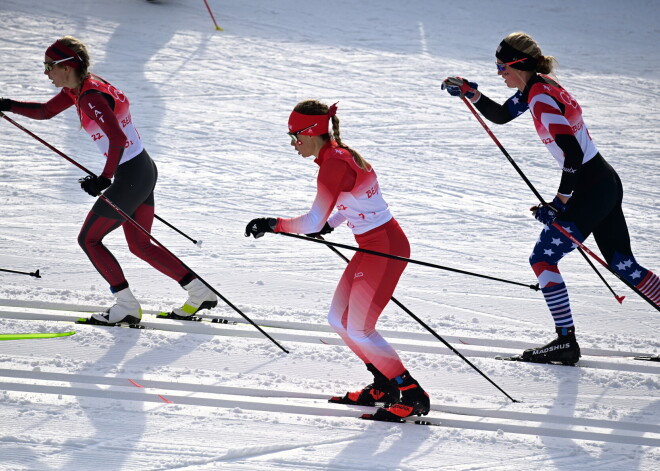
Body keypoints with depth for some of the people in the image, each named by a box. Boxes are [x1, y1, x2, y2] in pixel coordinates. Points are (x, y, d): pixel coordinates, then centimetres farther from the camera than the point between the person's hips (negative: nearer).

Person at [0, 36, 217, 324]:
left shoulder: (90, 97, -23)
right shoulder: (77, 89, 7)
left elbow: (117, 138, -34)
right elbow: (44, 112, 19)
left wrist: (105, 179, -33)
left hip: (130, 177, -10)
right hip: (144, 170, 10)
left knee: (88, 240, 4)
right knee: (140, 246, 17)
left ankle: (127, 307, 7)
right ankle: (201, 292, 18)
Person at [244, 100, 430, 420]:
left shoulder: (334, 165, -21)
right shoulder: (339, 156, 9)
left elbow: (313, 223, -24)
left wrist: (273, 224, -14)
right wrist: (329, 224, 13)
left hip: (385, 247, -10)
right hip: (374, 245, 10)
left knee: (359, 330, -6)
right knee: (339, 319, 12)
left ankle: (412, 396, 2)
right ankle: (384, 387, 22)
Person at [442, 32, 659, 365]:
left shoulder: (542, 98, -21)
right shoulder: (535, 87, 7)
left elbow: (573, 154, -28)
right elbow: (501, 115, 24)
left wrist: (559, 203, -22)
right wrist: (471, 93, 10)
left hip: (589, 192, -10)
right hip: (607, 184, 10)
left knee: (543, 260, -1)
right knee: (623, 265, 13)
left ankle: (566, 341, 0)